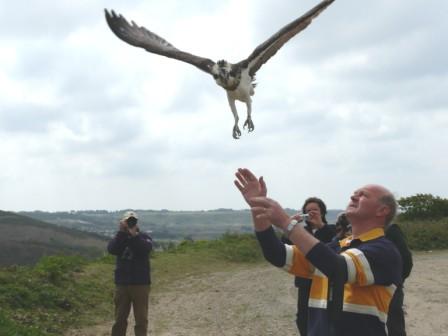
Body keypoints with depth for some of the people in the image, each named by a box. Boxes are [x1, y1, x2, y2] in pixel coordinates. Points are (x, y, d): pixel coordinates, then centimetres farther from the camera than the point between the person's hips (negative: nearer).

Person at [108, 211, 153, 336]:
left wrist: (134, 234, -28)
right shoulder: (119, 237, 6)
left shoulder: (144, 237, 1)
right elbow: (111, 249, -15)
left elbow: (146, 248, -21)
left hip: (141, 284, -2)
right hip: (121, 284, 2)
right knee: (120, 319, 10)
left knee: (141, 319, 3)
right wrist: (121, 232, -22)